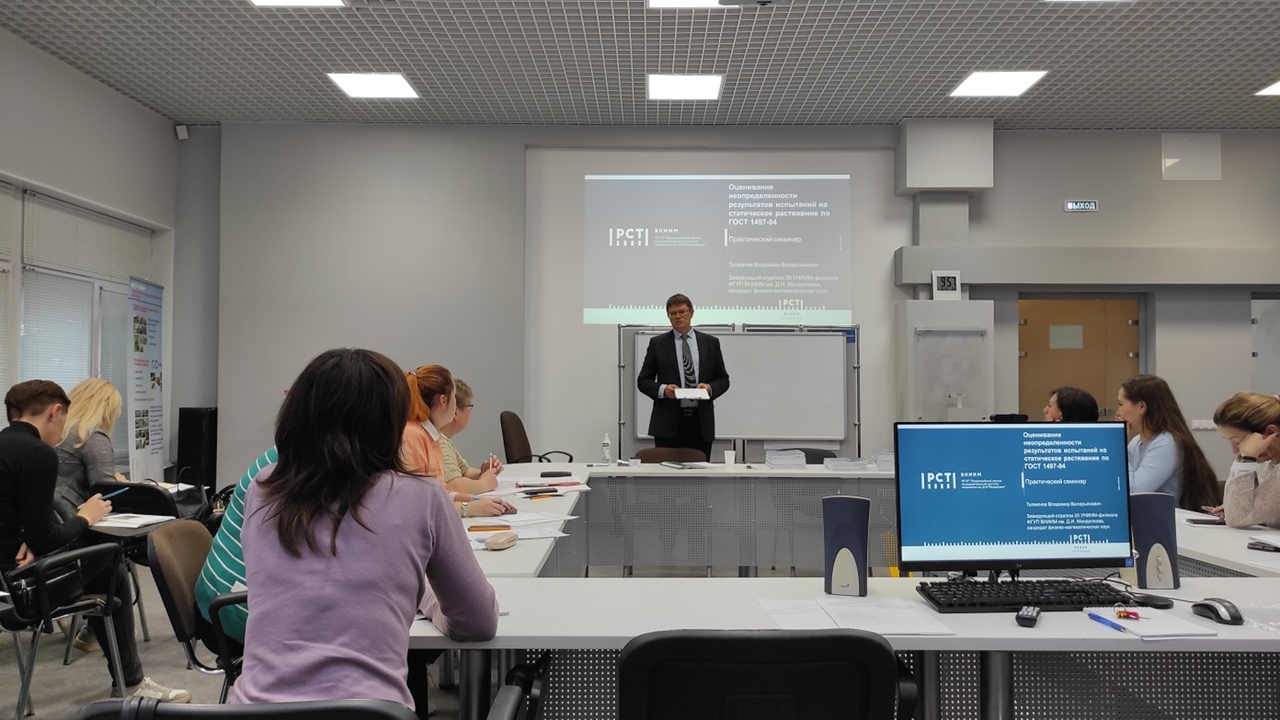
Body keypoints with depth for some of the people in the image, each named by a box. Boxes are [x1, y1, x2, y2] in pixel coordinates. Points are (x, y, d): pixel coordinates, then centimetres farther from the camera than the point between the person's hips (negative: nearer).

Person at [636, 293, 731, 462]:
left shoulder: (710, 343, 9)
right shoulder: (657, 343, 5)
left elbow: (723, 379, 11)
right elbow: (643, 381, 4)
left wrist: (710, 388, -11)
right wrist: (663, 389, -15)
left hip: (701, 421, 2)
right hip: (668, 422, -1)